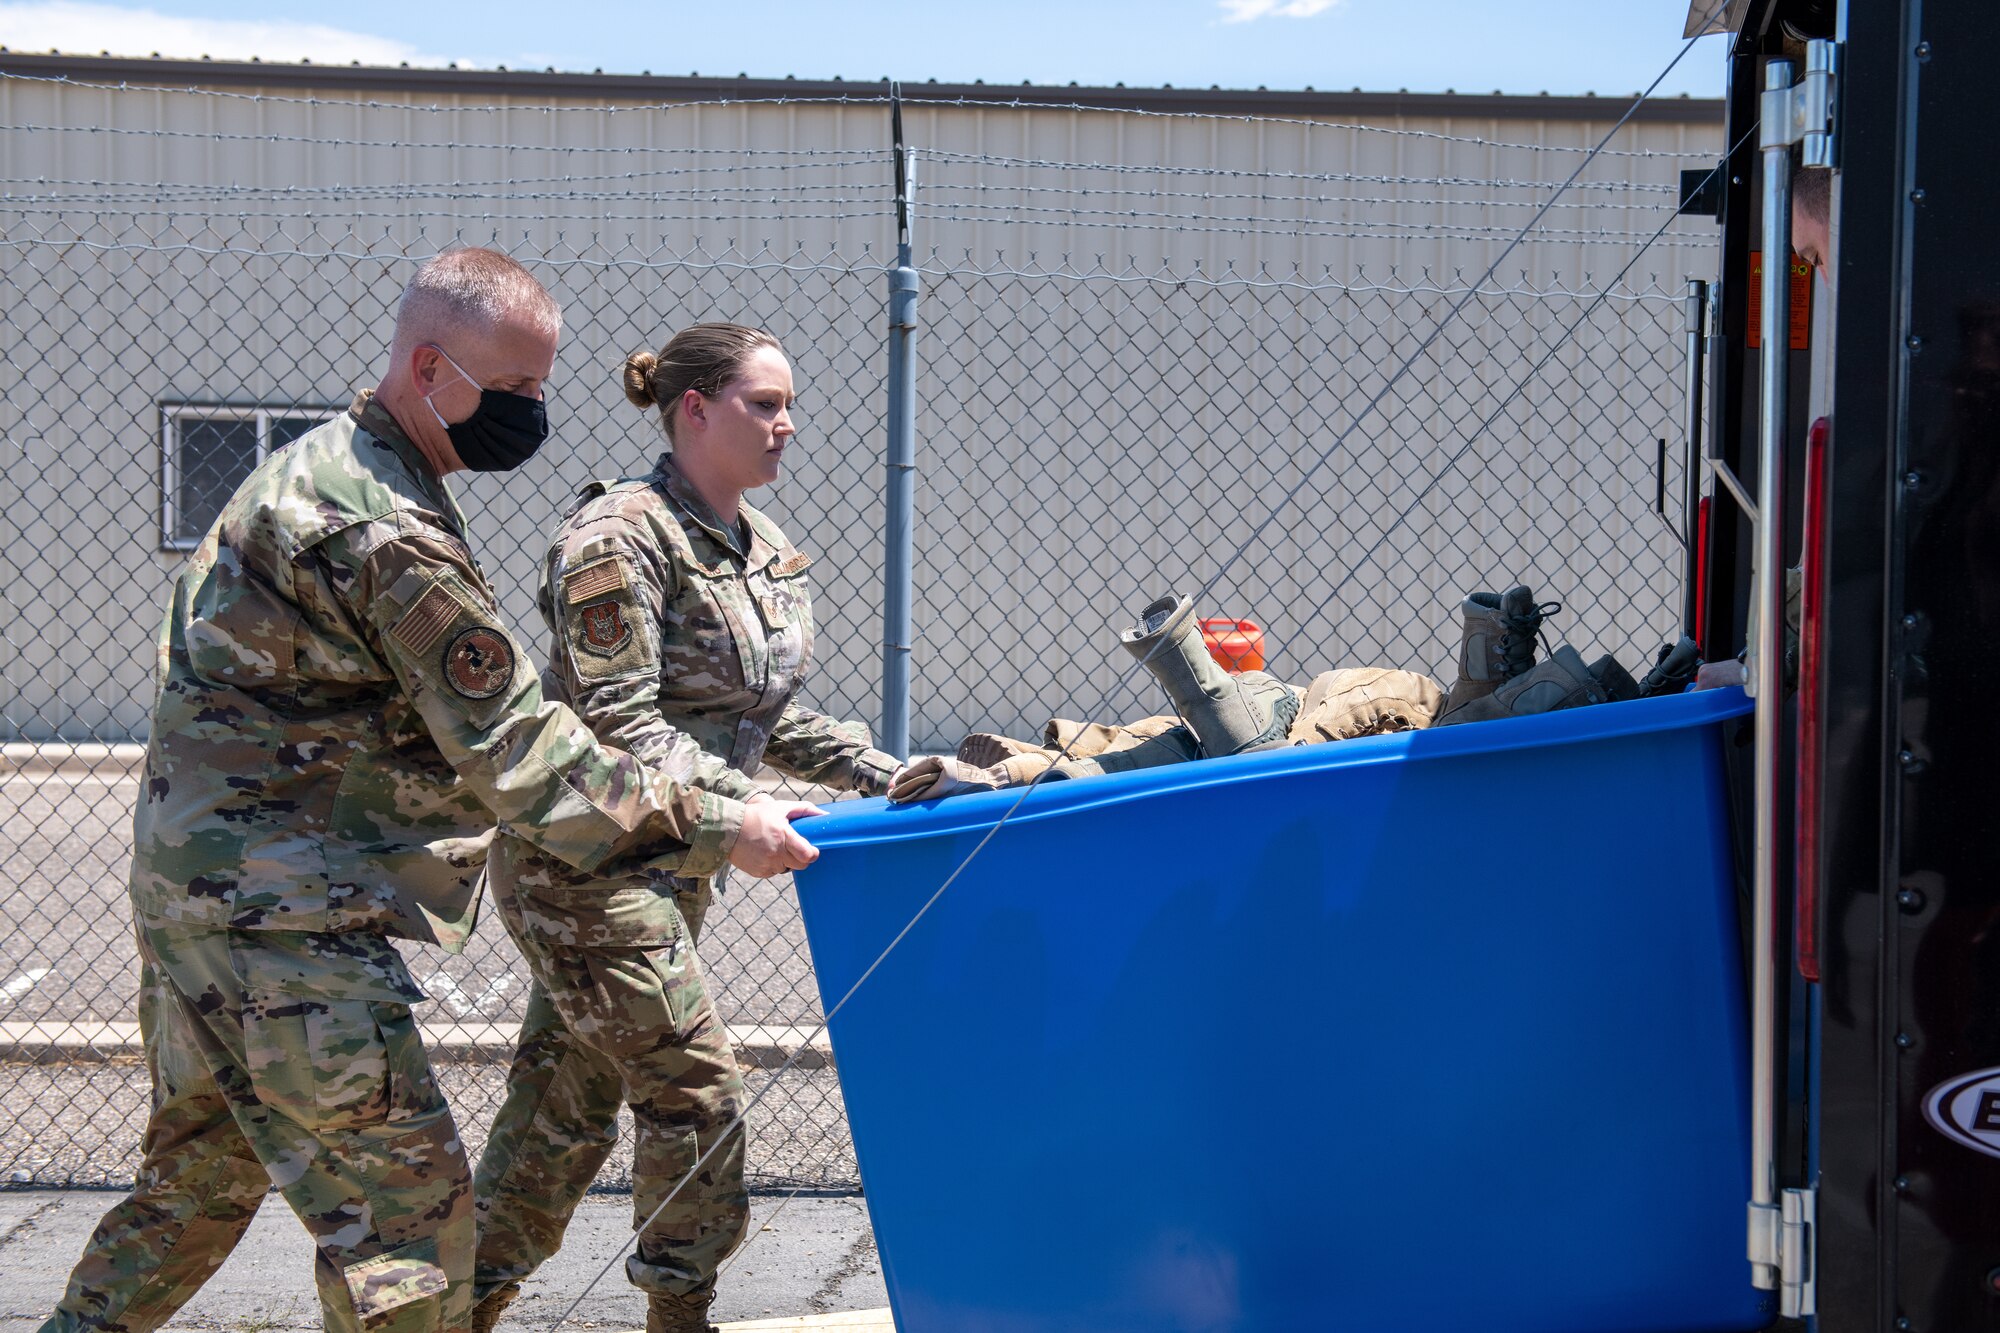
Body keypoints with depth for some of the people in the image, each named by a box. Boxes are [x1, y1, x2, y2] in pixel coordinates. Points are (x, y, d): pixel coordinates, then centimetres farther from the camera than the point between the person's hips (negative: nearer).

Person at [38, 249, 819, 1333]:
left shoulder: (317, 465, 12)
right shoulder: (391, 538, -21)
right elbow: (518, 756, -20)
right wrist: (716, 831, -14)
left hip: (193, 881, 11)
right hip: (279, 916, -11)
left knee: (201, 1176, 22)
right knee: (406, 1203, -7)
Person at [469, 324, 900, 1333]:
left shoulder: (767, 551, 10)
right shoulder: (620, 538, -16)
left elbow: (765, 719, 17)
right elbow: (619, 726, -22)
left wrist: (883, 776, 6)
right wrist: (745, 811, -28)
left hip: (671, 864, 8)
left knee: (570, 1096, 13)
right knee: (692, 1085, -5)